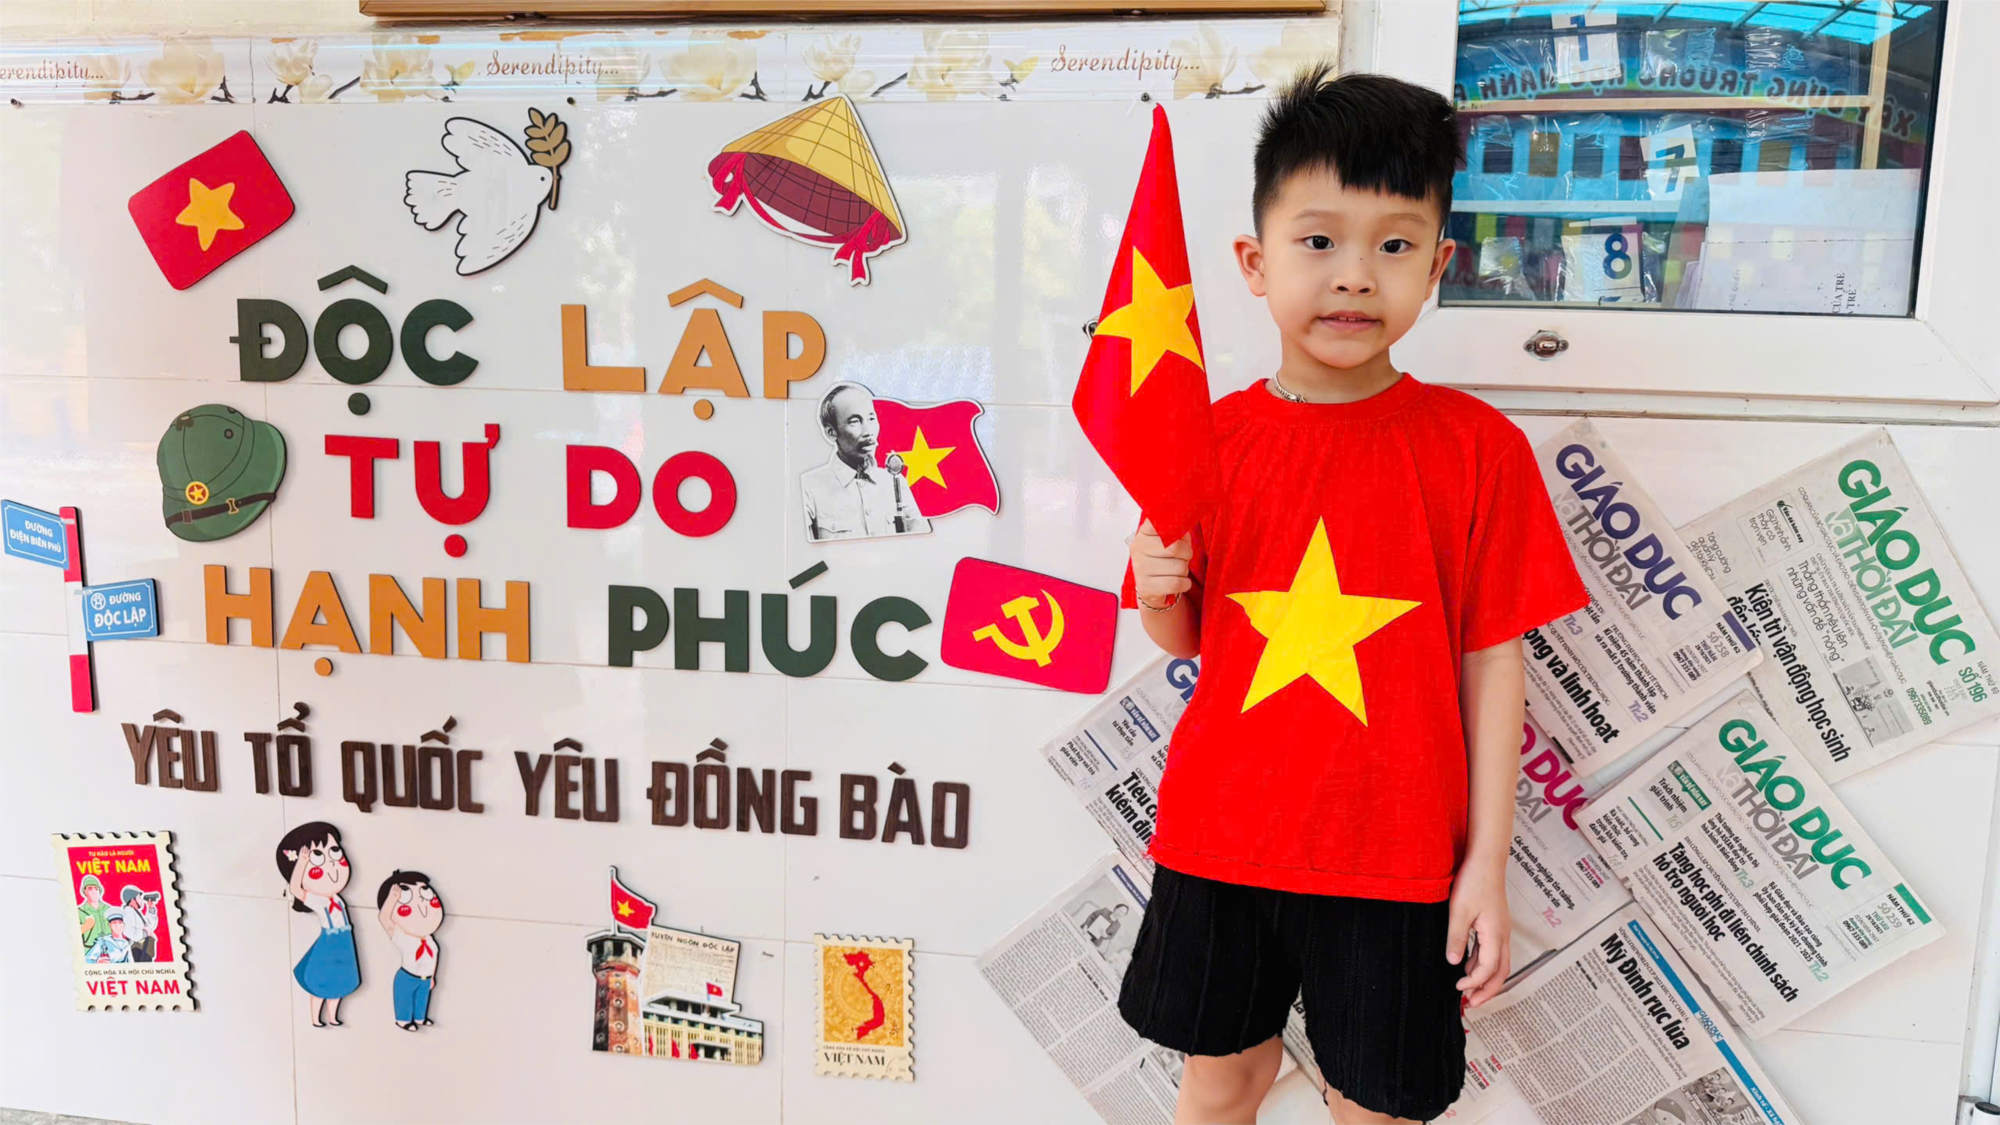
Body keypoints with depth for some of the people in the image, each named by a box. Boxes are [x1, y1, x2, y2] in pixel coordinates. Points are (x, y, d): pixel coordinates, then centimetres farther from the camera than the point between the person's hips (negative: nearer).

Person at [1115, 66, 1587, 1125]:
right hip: (1219, 829, 2)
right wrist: (1160, 594, -15)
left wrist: (1487, 862, -5)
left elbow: (1493, 659, -5)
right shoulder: (1207, 439, -3)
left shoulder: (1477, 447, -9)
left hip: (1395, 853, -2)